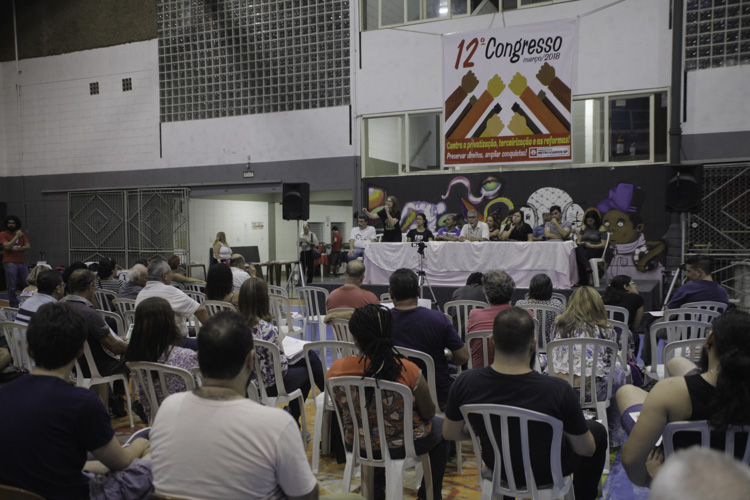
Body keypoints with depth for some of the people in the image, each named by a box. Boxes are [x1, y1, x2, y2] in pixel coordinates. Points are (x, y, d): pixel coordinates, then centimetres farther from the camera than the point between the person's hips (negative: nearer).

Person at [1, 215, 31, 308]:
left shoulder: (21, 234, 13)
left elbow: (28, 246, 4)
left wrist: (16, 249, -10)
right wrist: (16, 236, -13)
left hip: (22, 262, 5)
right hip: (10, 263, -4)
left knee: (27, 284, 6)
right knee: (12, 286, -5)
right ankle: (14, 304, 3)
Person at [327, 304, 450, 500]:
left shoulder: (336, 369, -20)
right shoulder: (408, 371, -28)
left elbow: (339, 406, 0)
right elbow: (428, 413, -13)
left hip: (357, 445, 3)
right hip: (402, 445, -3)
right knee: (442, 427, 28)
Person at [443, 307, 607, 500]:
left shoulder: (465, 383, -26)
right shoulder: (558, 390, -34)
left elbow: (450, 433, -7)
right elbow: (587, 449, -17)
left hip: (496, 465, 3)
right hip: (545, 471, -3)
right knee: (597, 429, 25)